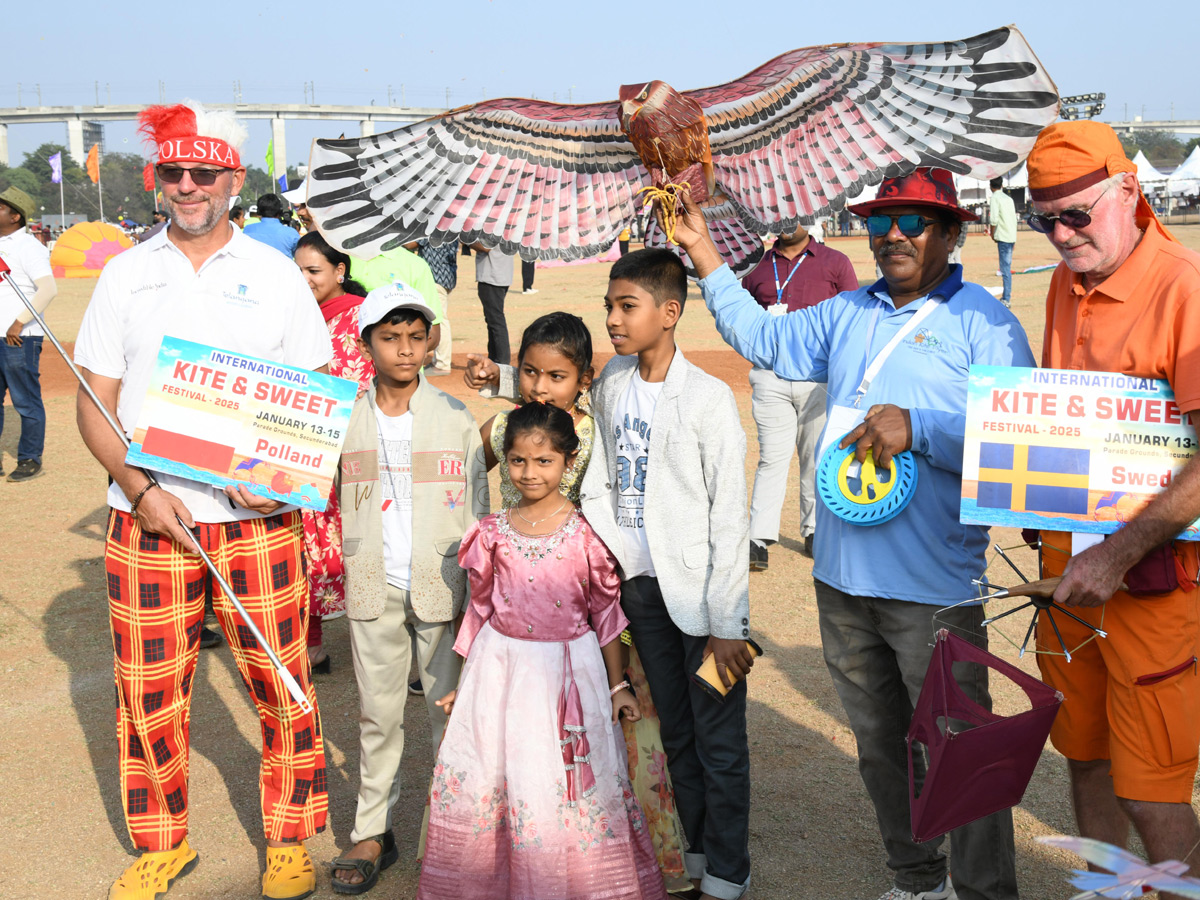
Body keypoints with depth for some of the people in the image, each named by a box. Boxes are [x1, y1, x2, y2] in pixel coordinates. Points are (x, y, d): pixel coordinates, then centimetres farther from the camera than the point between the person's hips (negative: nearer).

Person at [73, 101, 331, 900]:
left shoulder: (275, 274, 4)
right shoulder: (125, 274, 7)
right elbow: (95, 404, 5)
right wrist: (140, 488, -10)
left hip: (257, 515, -1)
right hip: (147, 513, 1)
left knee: (281, 682, 3)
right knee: (149, 689, 8)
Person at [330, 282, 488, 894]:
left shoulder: (455, 417, 1)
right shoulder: (344, 419, 4)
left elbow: (476, 509, 3)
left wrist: (477, 591, 0)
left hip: (441, 586, -1)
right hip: (373, 590, 1)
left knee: (450, 710, 5)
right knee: (377, 713, 10)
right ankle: (373, 832, 22)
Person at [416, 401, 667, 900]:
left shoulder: (587, 532, -7)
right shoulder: (493, 531, 1)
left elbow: (606, 611, 1)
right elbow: (480, 609, 10)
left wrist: (617, 684, 4)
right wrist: (465, 682, 14)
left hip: (568, 668, -2)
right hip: (501, 669, 2)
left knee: (570, 784, 2)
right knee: (486, 775, 6)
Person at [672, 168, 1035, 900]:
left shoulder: (983, 321, -6)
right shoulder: (848, 314, 14)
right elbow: (761, 338, 23)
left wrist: (917, 427, -25)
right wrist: (704, 253, 17)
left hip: (933, 586, -6)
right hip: (842, 575, 7)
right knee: (880, 748, 19)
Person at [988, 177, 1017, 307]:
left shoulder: (995, 198, -6)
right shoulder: (1009, 198, 16)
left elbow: (994, 219, -18)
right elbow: (1014, 219, 16)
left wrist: (992, 234, -4)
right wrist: (1014, 239, 19)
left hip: (1003, 237, -7)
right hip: (1012, 237, 7)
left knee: (1005, 268, -8)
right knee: (1007, 267, 14)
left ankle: (1006, 299, -10)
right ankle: (1006, 297, 19)